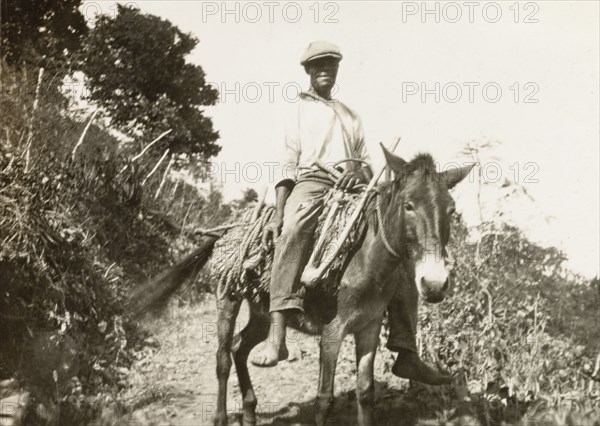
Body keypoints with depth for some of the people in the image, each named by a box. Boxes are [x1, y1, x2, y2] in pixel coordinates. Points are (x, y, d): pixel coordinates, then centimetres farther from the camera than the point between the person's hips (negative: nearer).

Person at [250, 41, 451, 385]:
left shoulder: (352, 116, 30)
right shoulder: (299, 110, 20)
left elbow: (367, 163, 21)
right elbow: (287, 165, 9)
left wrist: (359, 170, -6)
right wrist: (278, 214, -5)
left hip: (353, 187, 5)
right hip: (312, 181, -5)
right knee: (294, 228, -40)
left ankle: (406, 354, -11)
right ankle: (276, 337, -53)